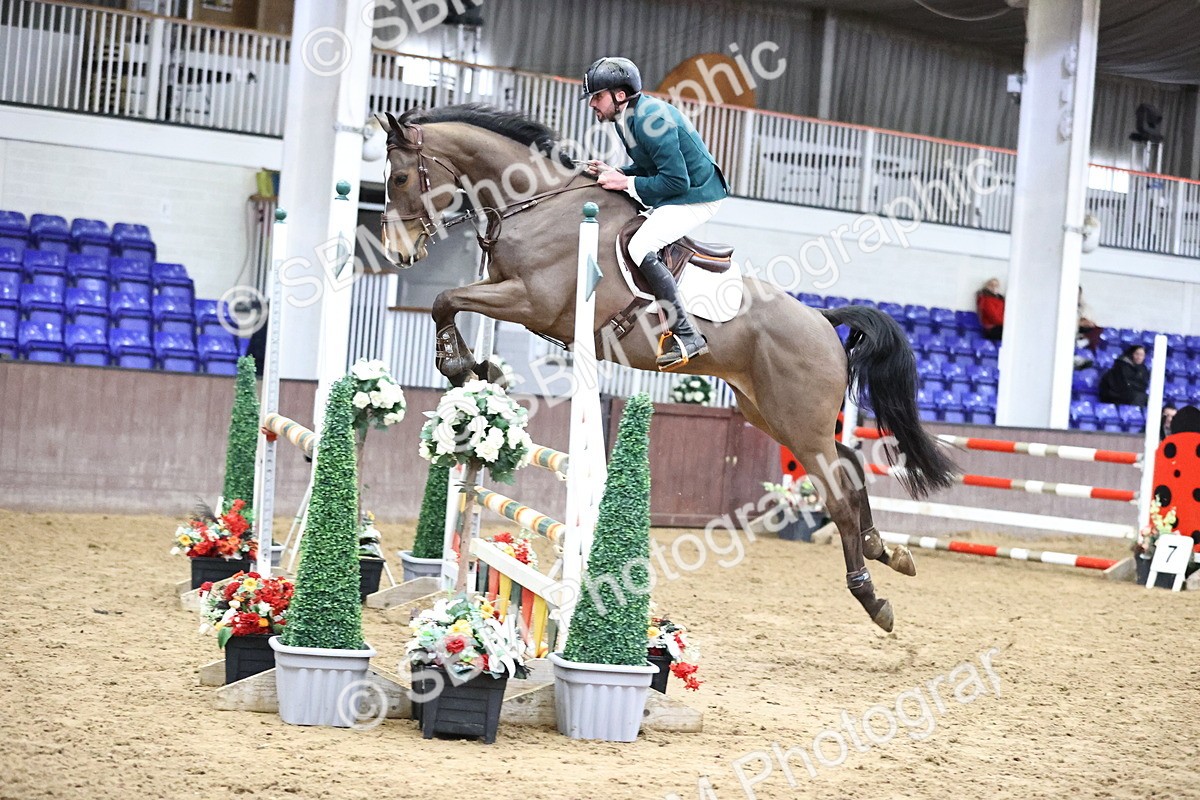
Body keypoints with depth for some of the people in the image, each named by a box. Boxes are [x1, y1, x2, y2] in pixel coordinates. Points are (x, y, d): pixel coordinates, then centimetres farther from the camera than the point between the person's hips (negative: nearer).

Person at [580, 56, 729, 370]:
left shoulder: (651, 118, -23)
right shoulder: (628, 117, 8)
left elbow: (676, 180, -25)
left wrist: (626, 183, -19)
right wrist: (613, 173, 1)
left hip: (696, 196, -11)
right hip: (676, 195, 11)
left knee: (641, 248, -26)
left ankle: (686, 335, -24)